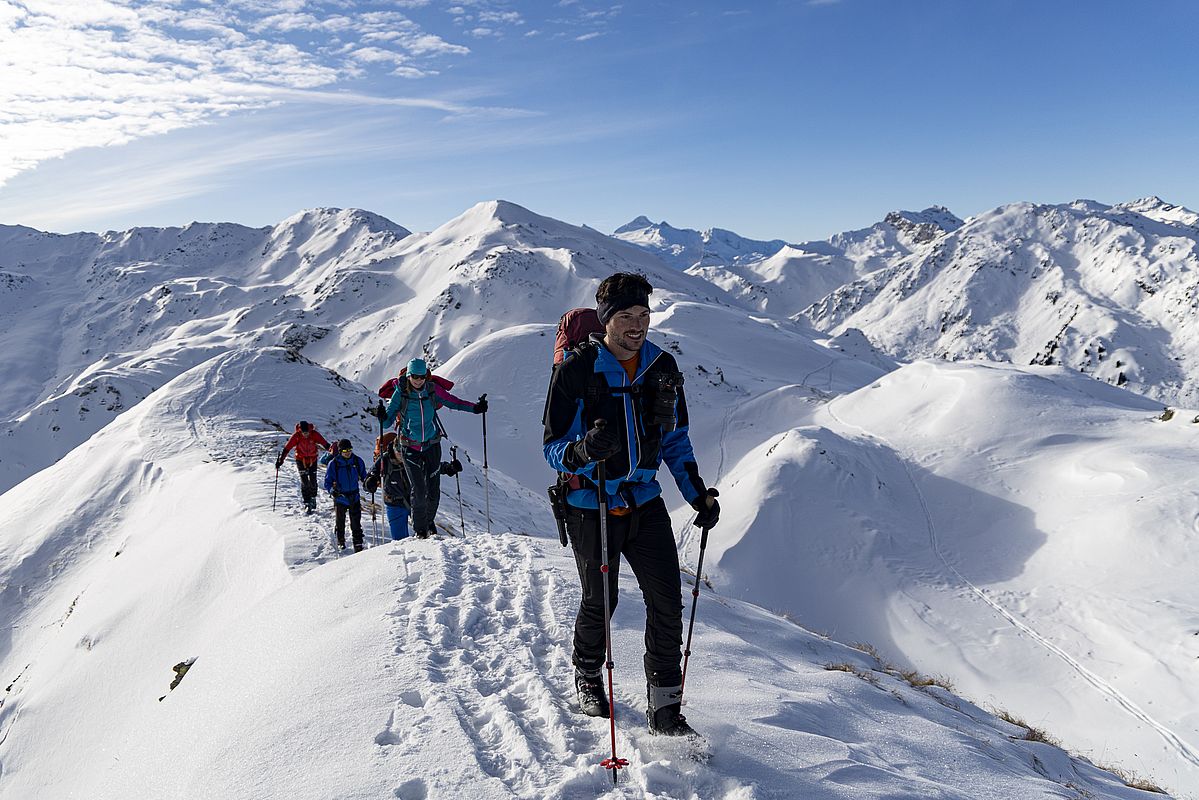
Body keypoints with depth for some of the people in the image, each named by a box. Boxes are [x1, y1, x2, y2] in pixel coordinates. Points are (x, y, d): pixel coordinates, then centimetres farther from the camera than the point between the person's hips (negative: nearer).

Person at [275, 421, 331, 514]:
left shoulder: (314, 434, -19)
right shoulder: (296, 436, -20)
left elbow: (325, 444, -12)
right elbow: (287, 448, -15)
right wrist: (280, 460, -15)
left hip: (313, 459, 1)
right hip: (301, 460, -1)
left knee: (313, 481, 3)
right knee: (304, 482, -6)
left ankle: (313, 498, 27)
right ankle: (307, 504, -1)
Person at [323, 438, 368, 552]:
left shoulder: (357, 461, -2)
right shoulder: (333, 464, -9)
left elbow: (363, 476, 12)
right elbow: (327, 482, -6)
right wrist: (332, 489, -24)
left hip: (354, 497, 1)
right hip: (340, 497, -1)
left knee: (356, 523, -2)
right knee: (340, 521, 15)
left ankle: (358, 543, 4)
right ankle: (341, 541, 34)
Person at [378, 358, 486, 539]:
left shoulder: (433, 389, -5)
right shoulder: (401, 393, -10)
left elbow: (453, 402, 6)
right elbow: (388, 421, -8)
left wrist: (475, 407, -5)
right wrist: (383, 417, -30)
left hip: (432, 444, 2)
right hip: (410, 447, -2)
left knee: (434, 490, 4)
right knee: (418, 491, -8)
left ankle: (429, 521, 30)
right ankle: (420, 529, 11)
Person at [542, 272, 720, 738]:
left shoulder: (663, 368, 1)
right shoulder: (576, 371, -14)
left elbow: (675, 439, 12)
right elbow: (553, 447, -14)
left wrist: (698, 493, 4)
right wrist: (582, 450, -37)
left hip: (645, 503, 4)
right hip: (591, 509, -3)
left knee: (668, 602, -2)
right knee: (599, 601, 11)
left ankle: (665, 707, 11)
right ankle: (588, 676, 40)